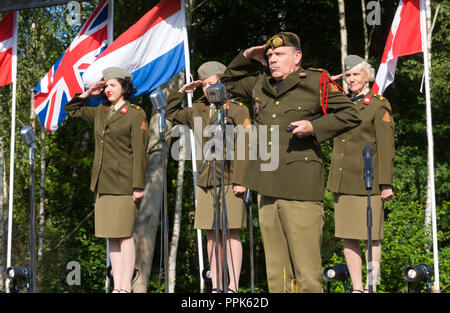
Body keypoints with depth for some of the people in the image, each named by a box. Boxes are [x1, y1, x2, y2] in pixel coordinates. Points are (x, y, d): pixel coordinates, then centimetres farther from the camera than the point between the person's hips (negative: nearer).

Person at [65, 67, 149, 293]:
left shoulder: (136, 115, -4)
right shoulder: (100, 112, 15)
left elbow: (140, 153, -8)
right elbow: (71, 110, 29)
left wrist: (138, 186, -13)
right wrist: (87, 94, 12)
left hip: (123, 183, -7)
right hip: (102, 184, 7)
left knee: (124, 234, -5)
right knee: (111, 236, 8)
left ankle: (126, 287, 0)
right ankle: (117, 287, 12)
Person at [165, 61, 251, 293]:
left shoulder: (237, 109, -1)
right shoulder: (198, 110, 16)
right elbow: (170, 113, 30)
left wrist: (240, 180, -15)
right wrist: (181, 91, 17)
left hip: (229, 181, -6)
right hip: (205, 181, 6)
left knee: (231, 233, -5)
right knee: (212, 236, 8)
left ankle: (233, 287, -1)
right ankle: (216, 287, 14)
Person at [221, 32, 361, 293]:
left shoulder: (316, 82, 1)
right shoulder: (260, 86, 18)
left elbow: (351, 115, 1)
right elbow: (229, 81, 37)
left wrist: (314, 127, -11)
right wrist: (246, 58, 19)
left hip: (300, 192, -6)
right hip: (268, 190, 6)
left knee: (307, 273, -7)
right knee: (276, 273, 11)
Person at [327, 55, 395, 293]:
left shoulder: (379, 105, -2)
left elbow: (386, 147, -7)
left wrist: (386, 184, -11)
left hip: (367, 181, -6)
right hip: (343, 182, 6)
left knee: (371, 237, 0)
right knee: (347, 236, 5)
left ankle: (371, 286, 7)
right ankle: (357, 287, 12)